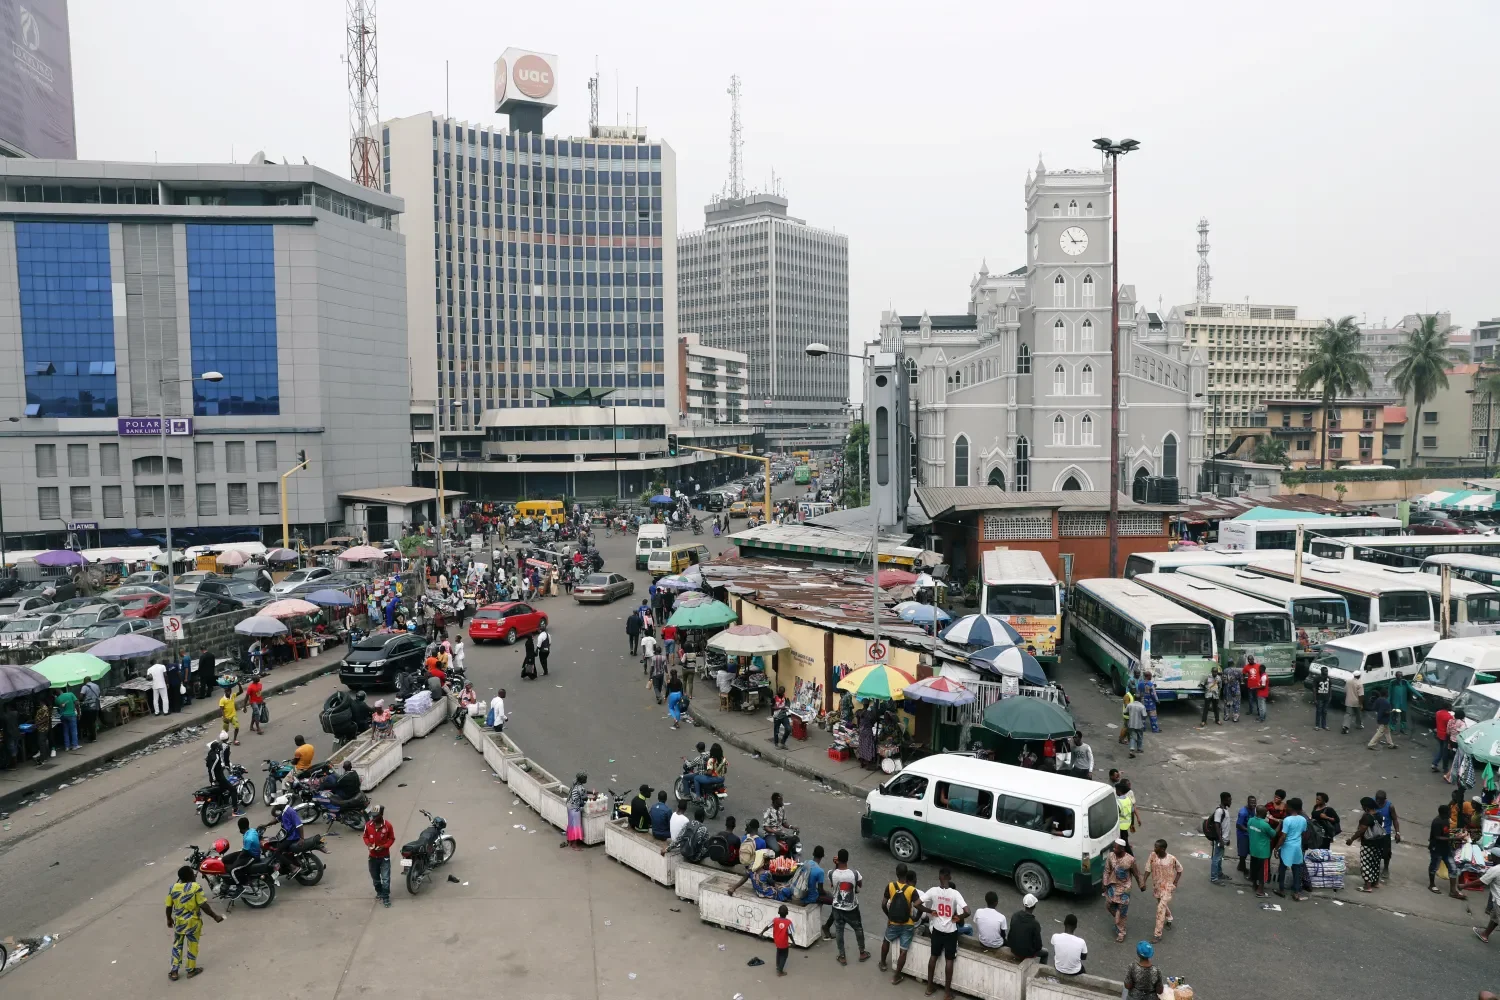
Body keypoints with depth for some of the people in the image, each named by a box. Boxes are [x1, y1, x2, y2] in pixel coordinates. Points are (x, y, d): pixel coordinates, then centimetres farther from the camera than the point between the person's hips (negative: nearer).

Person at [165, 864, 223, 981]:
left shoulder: (173, 887, -7)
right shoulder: (196, 887, -20)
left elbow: (168, 907, 0)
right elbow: (204, 906, -20)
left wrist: (169, 919, 19)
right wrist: (215, 916, -10)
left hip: (179, 922, 4)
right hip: (193, 922, -4)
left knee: (177, 945, 18)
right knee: (192, 945, 12)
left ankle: (174, 972, 20)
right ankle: (191, 970, 23)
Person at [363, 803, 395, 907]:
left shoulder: (387, 825, -16)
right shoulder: (368, 825, -9)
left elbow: (392, 838, -5)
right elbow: (365, 837, 6)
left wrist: (384, 846, -20)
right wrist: (368, 844, -13)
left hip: (384, 856, -3)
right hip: (373, 856, 3)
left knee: (385, 878, -3)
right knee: (375, 877, 19)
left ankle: (385, 897, 11)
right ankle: (379, 892, 41)